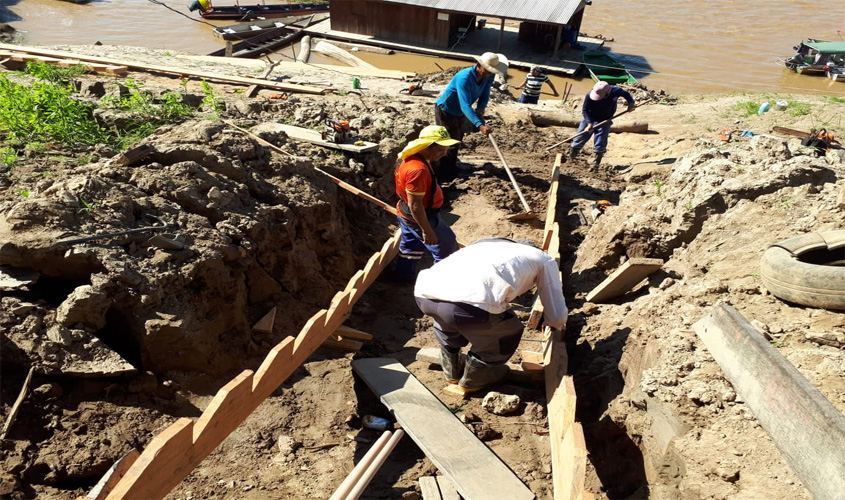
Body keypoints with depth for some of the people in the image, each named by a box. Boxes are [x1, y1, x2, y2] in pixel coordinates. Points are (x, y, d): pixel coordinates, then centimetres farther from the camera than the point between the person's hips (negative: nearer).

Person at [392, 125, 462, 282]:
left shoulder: (413, 158, 0)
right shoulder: (418, 169, -33)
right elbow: (415, 205, -31)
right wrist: (427, 230, -25)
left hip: (406, 214, 10)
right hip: (419, 217, -10)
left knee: (410, 246, 27)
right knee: (447, 248, 8)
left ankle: (403, 276, 42)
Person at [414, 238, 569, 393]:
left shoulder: (486, 244, 39)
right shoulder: (544, 259, 26)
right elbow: (557, 316, 27)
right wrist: (556, 323, 51)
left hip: (424, 293, 6)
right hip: (469, 302, -6)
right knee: (510, 331, 27)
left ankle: (453, 371, 51)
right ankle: (473, 379, 41)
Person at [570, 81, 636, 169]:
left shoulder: (616, 91, -23)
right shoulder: (590, 95, -27)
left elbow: (626, 94, 0)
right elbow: (585, 110, -16)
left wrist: (631, 103, -16)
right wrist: (590, 123, -23)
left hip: (604, 122, 0)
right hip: (590, 119, 0)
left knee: (600, 143, -2)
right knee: (580, 137, 3)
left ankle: (596, 162, 15)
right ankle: (570, 157, 21)